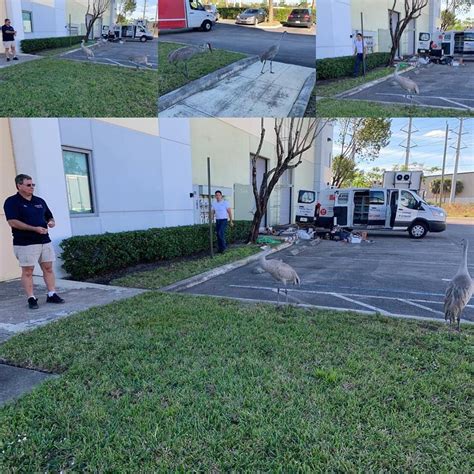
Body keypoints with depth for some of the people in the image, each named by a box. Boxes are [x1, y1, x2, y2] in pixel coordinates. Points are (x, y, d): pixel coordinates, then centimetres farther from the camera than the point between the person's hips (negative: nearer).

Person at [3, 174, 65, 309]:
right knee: (27, 271, 1)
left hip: (45, 241, 6)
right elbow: (13, 222, -15)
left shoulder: (40, 201, 14)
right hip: (25, 243, -6)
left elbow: (49, 216, 23)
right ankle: (31, 299, 8)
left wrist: (51, 222, -2)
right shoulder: (12, 202, -5)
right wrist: (35, 229, -21)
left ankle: (52, 295, 15)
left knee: (48, 268, 7)